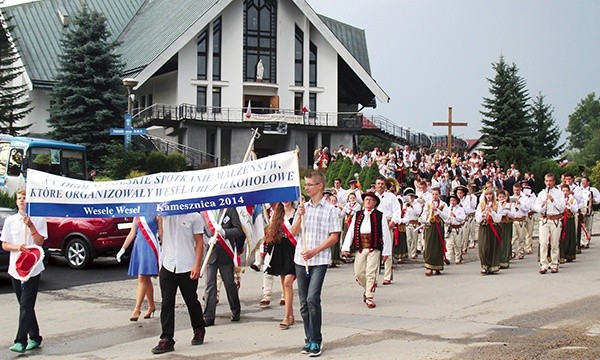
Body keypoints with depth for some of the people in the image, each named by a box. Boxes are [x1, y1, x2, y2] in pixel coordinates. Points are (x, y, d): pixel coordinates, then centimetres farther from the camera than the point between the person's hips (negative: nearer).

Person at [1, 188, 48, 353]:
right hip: (15, 268, 4)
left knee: (26, 306, -9)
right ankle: (35, 338, 20)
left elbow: (40, 242, -7)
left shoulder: (38, 219, -1)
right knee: (25, 305, 10)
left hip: (33, 269, -4)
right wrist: (17, 247, -11)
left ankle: (21, 341, -12)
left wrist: (31, 226, -17)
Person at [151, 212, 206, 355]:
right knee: (167, 304, 0)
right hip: (167, 266, 2)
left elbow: (199, 242, -3)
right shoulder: (165, 213, 7)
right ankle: (167, 340, 4)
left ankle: (199, 331, 33)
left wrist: (197, 265, -10)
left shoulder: (194, 216, -2)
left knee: (192, 301, 12)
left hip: (187, 268, -2)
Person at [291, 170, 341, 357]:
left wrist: (315, 251, -13)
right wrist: (299, 217, -5)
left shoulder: (329, 210, -2)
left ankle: (315, 341, -6)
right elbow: (293, 233, 10)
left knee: (312, 299, -16)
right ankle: (309, 339, 18)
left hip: (319, 260, -5)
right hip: (301, 260, 5)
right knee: (303, 302, 7)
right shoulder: (303, 207, 11)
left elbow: (334, 237, -5)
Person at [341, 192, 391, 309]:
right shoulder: (357, 215, 13)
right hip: (360, 247, 3)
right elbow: (351, 231, 7)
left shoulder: (380, 216, 3)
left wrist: (386, 251, -3)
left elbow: (385, 234, 1)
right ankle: (367, 289, 31)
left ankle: (369, 297, 3)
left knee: (371, 273, -6)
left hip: (374, 248, -3)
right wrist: (346, 247, -1)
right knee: (358, 273, 5)